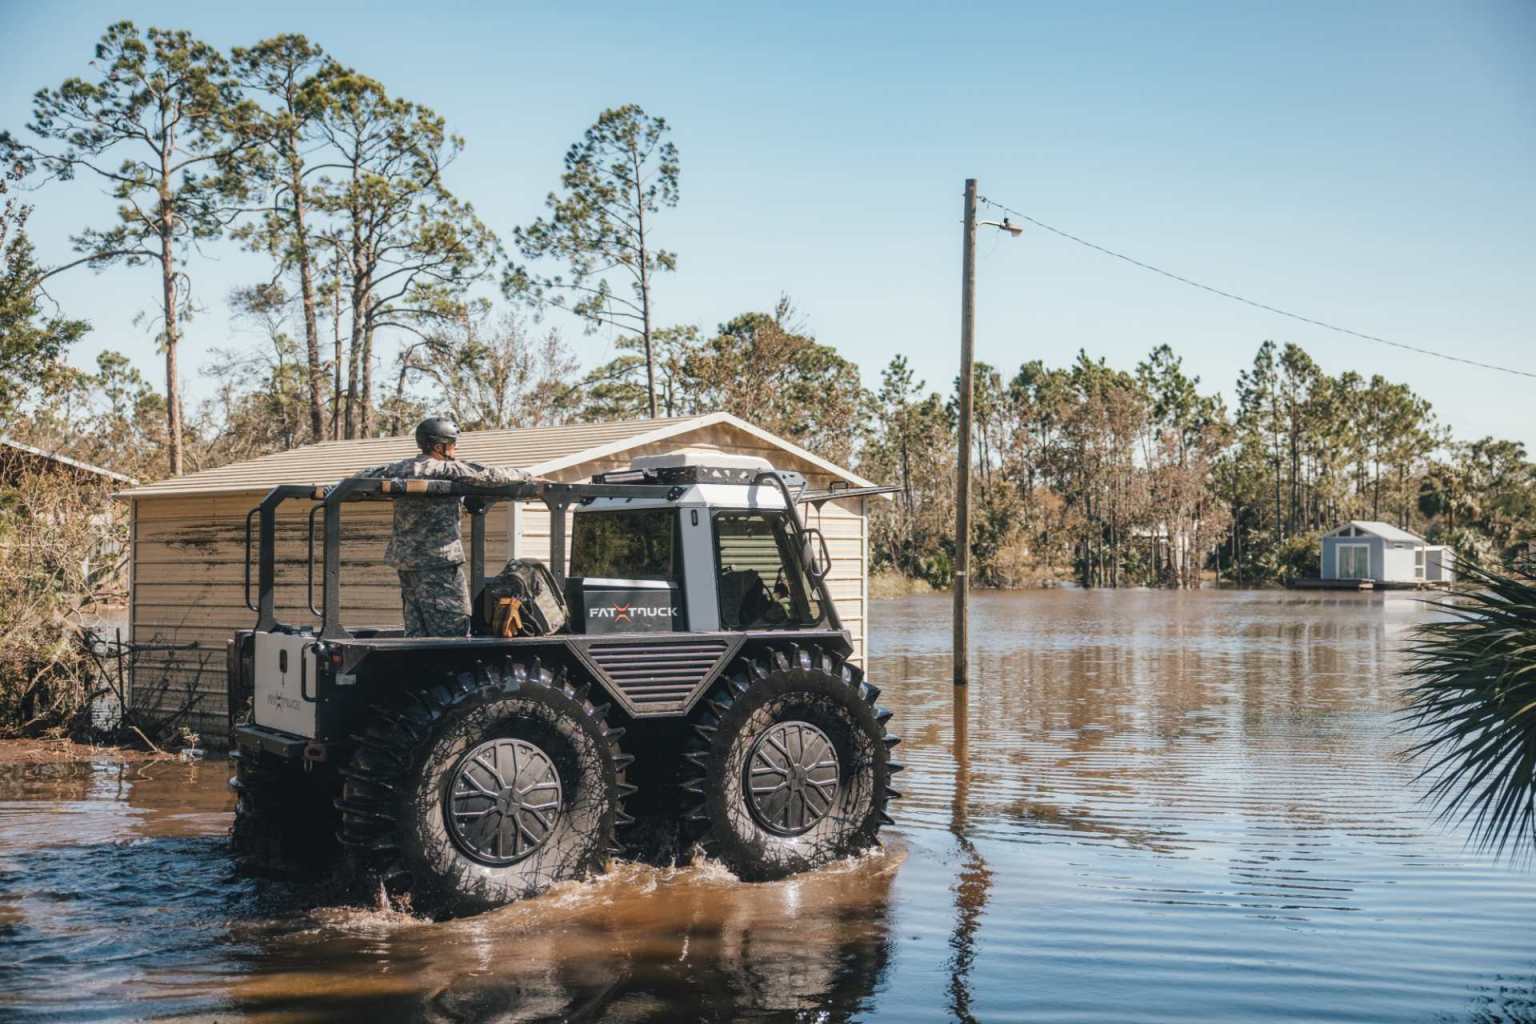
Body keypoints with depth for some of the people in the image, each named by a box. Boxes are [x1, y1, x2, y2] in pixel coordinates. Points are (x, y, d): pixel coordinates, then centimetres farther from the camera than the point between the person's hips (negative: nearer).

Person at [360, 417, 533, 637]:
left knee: (417, 631, 10)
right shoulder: (446, 469, -10)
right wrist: (525, 476, 7)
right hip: (438, 559, -8)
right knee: (454, 628, -6)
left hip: (404, 558, 8)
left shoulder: (400, 468, 11)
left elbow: (366, 475, 21)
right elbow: (488, 475, -5)